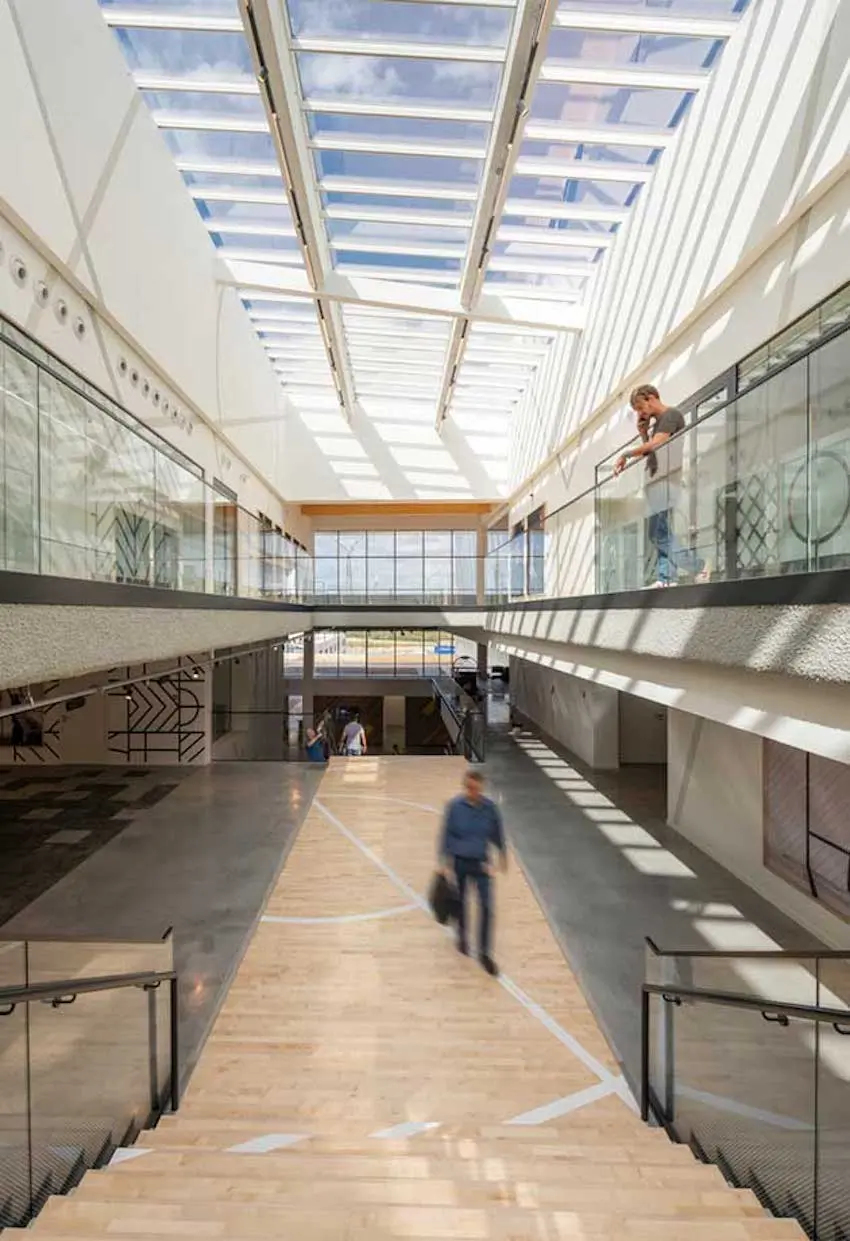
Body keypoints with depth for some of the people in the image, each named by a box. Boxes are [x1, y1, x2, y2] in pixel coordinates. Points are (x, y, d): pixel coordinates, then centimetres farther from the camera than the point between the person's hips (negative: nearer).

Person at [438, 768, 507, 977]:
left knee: (486, 907, -3)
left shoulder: (490, 808, -12)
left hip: (480, 863, 1)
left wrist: (503, 855, 15)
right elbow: (446, 834, -9)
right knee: (460, 902, 18)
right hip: (459, 861, 0)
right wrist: (444, 862, -7)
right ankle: (462, 937, 45)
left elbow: (498, 834, 4)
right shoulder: (454, 806, -16)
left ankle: (484, 953, 15)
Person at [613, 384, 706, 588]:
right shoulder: (657, 422, 25)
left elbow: (655, 444, -15)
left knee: (661, 534, -14)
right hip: (656, 483, 9)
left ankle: (698, 566, -3)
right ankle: (665, 578, 3)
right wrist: (643, 433, 12)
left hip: (667, 481, -9)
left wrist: (627, 454, -8)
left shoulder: (671, 414, -2)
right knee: (657, 535, 3)